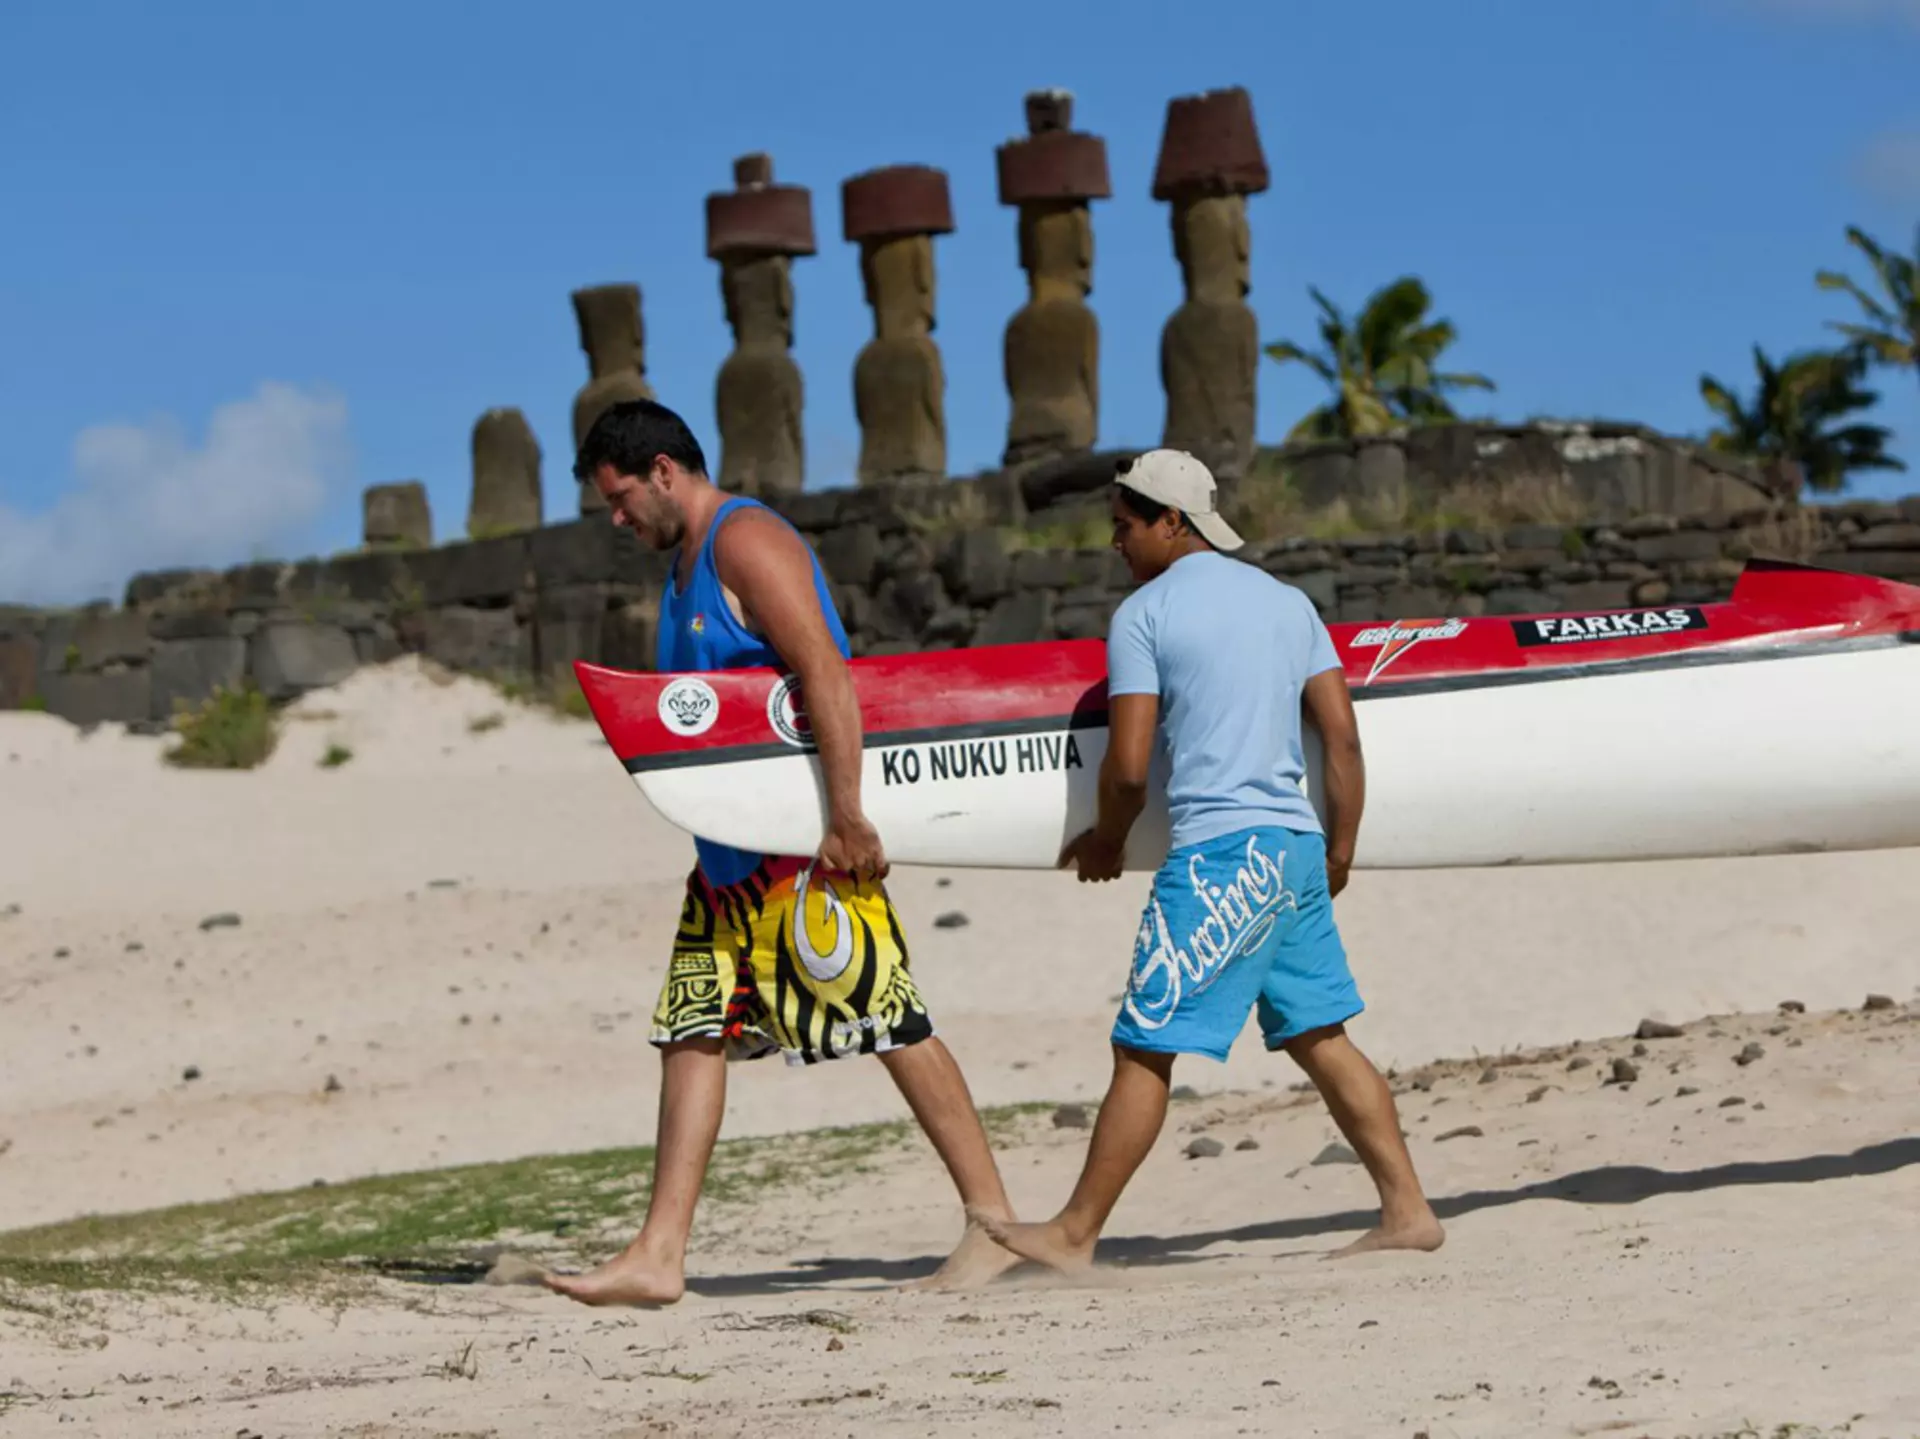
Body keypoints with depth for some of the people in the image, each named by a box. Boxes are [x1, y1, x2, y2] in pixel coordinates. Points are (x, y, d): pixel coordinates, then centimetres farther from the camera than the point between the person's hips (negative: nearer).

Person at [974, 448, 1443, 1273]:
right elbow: (1342, 737, 11)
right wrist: (1339, 853, 18)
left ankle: (1074, 1235, 0)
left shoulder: (1144, 614, -4)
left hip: (1217, 854, -7)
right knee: (1321, 1039, 13)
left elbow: (1129, 765, -8)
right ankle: (1407, 1211, 10)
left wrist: (1106, 840, 10)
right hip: (1296, 844, 7)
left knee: (1144, 1049, -3)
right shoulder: (1287, 601, 15)